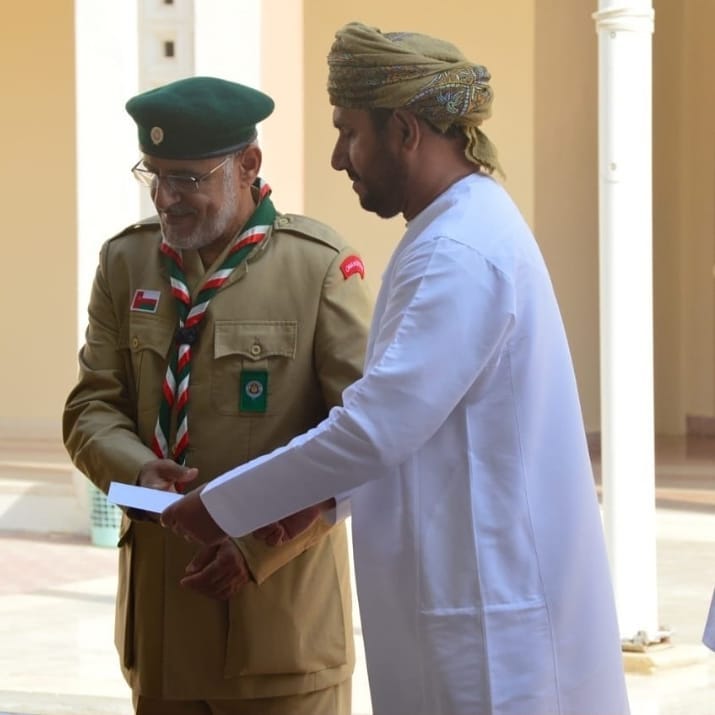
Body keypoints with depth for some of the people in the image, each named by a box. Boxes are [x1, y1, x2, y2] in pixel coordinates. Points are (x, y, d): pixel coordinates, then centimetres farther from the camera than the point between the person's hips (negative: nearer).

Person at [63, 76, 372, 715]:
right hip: (159, 609, 4)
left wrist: (261, 546, -15)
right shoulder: (125, 261, 6)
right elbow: (92, 406, 9)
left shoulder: (321, 266, -8)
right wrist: (137, 470, -13)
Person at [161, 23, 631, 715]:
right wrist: (302, 495, 10)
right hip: (472, 602, 10)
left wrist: (221, 506, -13)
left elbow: (375, 428, -23)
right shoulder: (466, 228, 14)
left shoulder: (461, 254, -20)